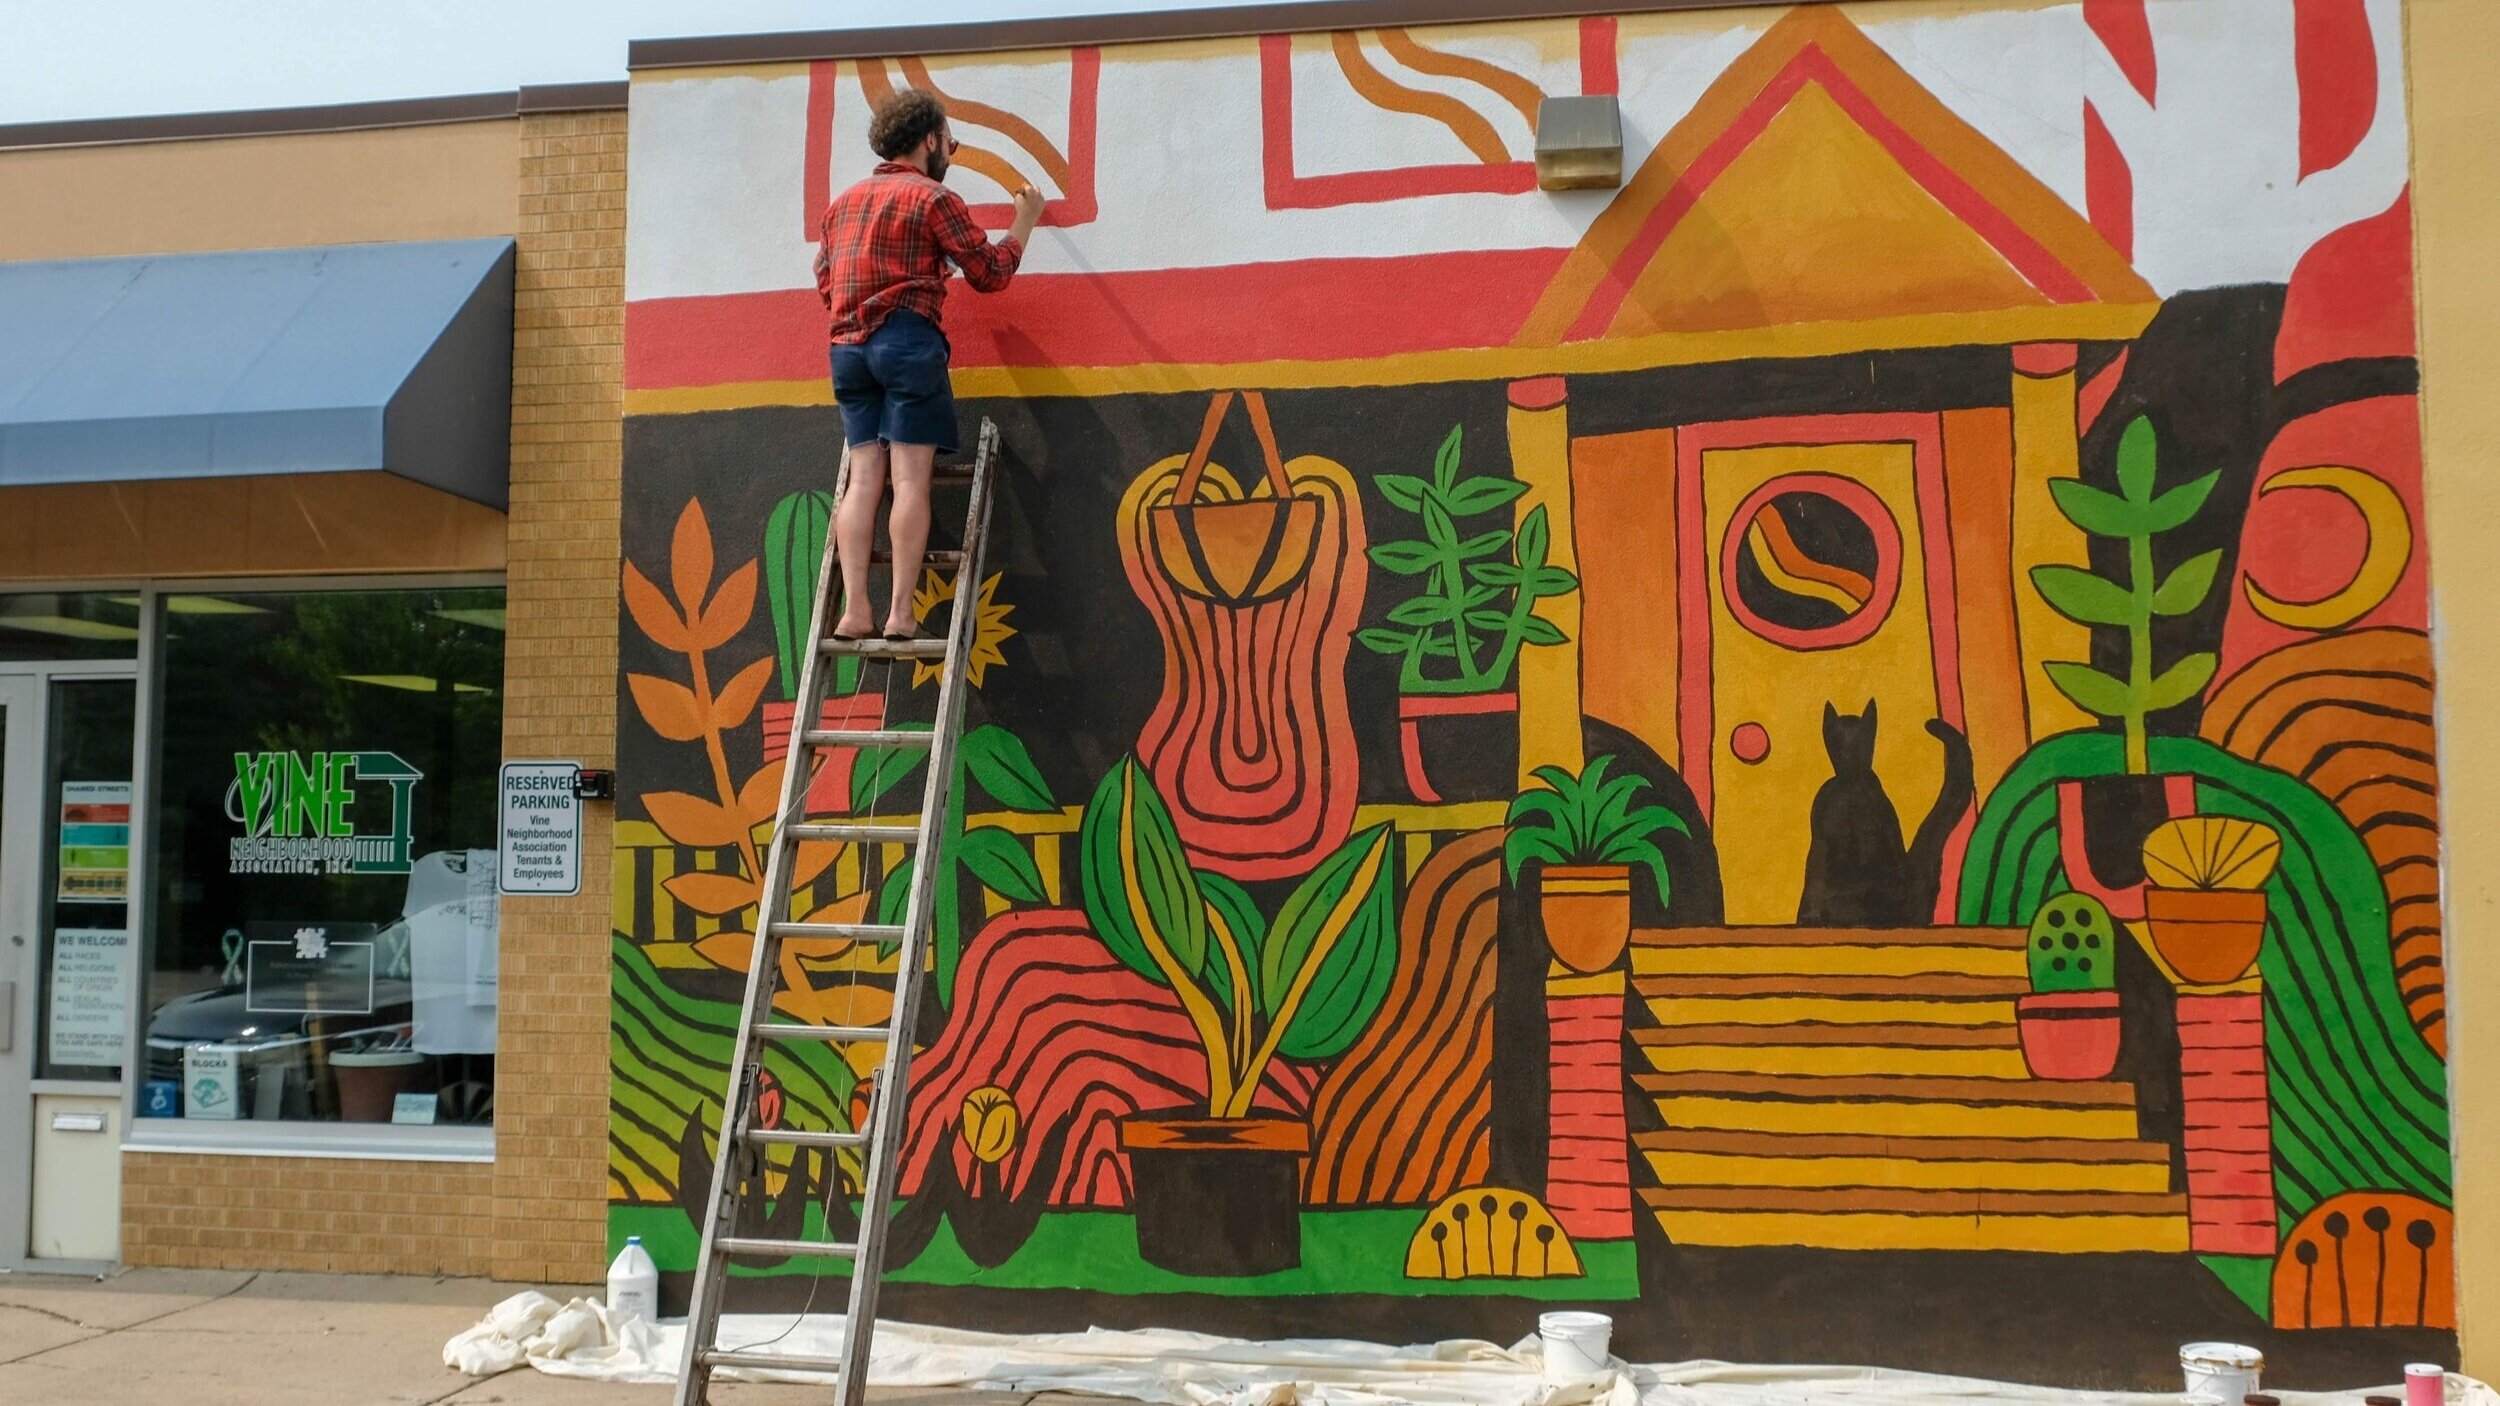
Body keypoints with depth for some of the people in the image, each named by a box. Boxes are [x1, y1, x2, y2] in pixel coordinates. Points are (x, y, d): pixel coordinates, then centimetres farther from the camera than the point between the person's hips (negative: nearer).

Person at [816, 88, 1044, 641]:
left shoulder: (843, 202, 19)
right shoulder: (933, 197, -1)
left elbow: (824, 282, 22)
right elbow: (990, 272, 0)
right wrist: (1025, 221, 15)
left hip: (848, 347, 6)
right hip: (908, 341, -6)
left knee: (863, 478, 2)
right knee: (910, 478, -8)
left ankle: (854, 609, -6)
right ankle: (901, 612, -13)